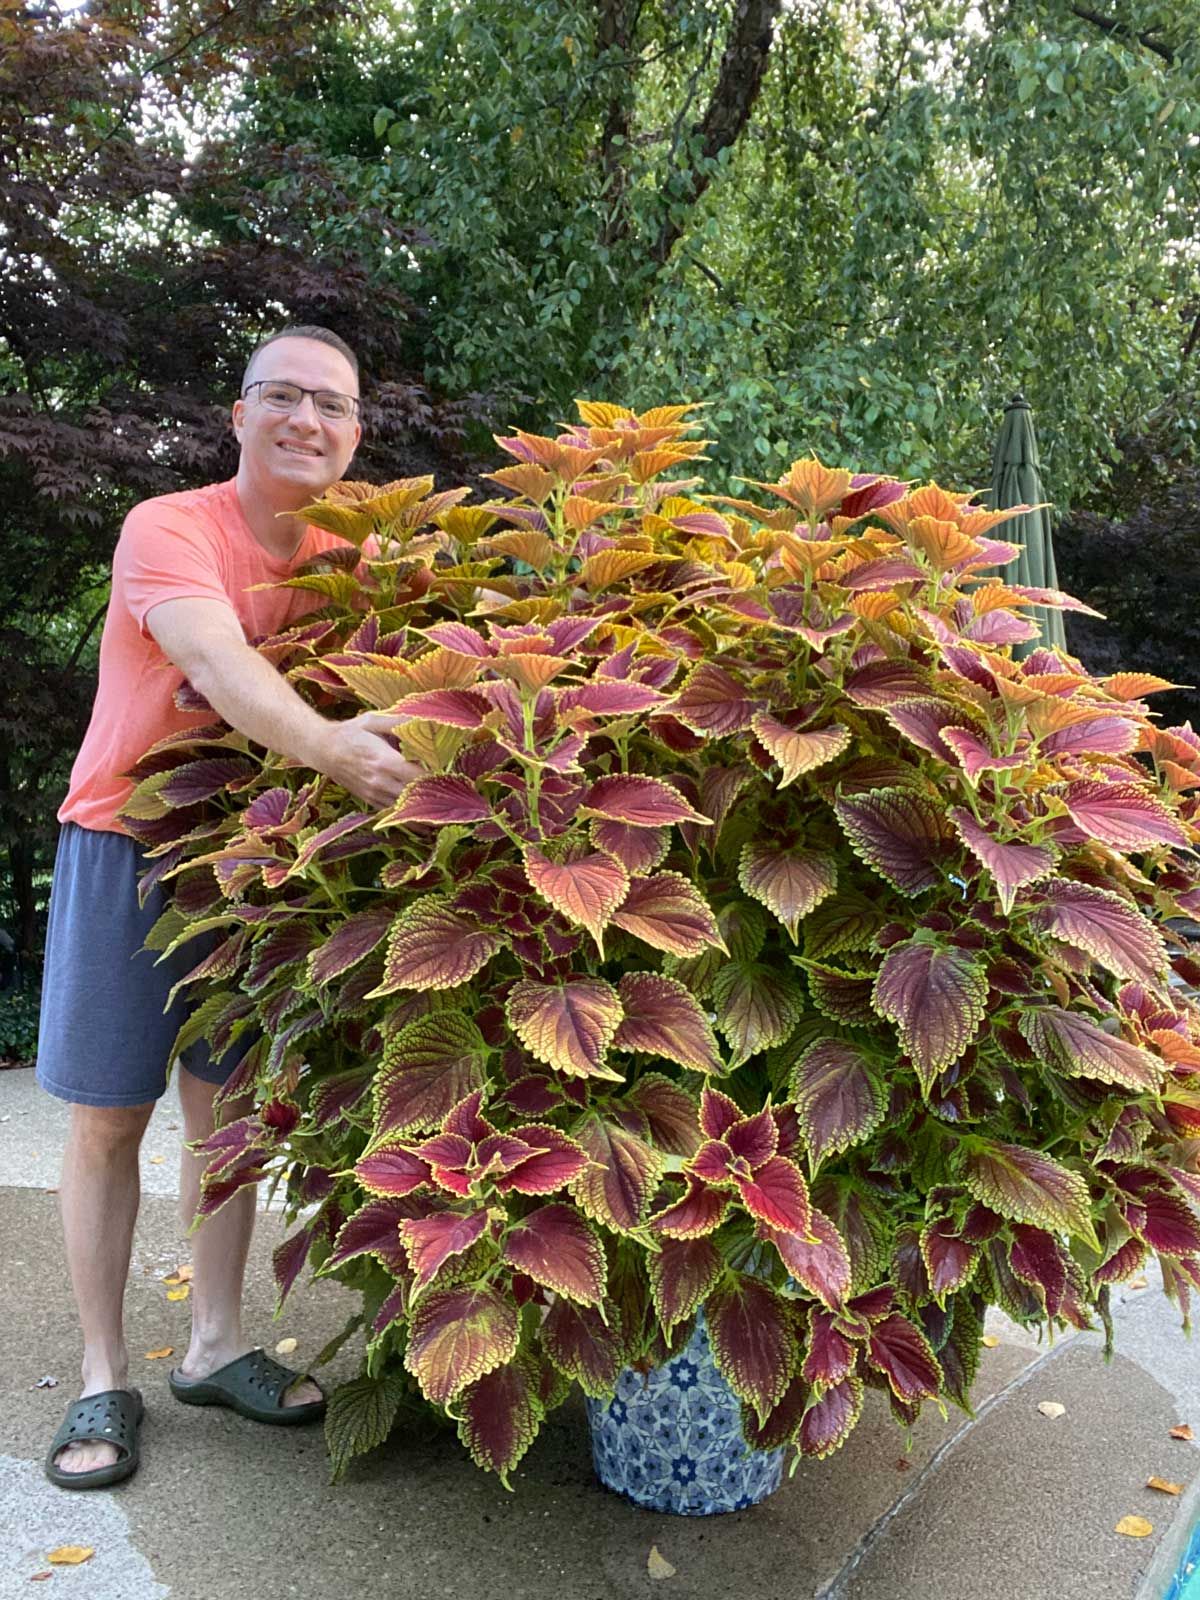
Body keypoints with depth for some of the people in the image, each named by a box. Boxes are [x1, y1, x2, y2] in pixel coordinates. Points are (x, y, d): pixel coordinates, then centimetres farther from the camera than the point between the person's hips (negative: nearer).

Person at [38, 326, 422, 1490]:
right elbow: (221, 665, -34)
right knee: (107, 1118, 2)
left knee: (225, 1105, 9)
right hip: (128, 840, -4)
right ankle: (103, 1378, 15)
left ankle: (215, 1347, 22)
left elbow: (381, 689, 0)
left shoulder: (339, 562, 3)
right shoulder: (168, 529, -15)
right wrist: (331, 748, -51)